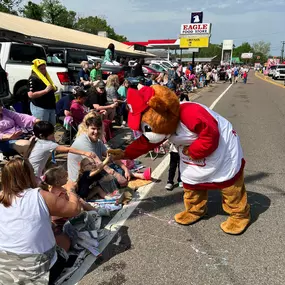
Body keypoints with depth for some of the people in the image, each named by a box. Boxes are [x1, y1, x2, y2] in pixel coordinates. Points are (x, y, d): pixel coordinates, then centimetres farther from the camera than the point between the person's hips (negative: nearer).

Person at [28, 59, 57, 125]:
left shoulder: (46, 77, 16)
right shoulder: (33, 79, -11)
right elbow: (31, 95, -22)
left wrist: (54, 88, 6)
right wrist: (46, 90, -24)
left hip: (51, 106, 9)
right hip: (39, 108, -9)